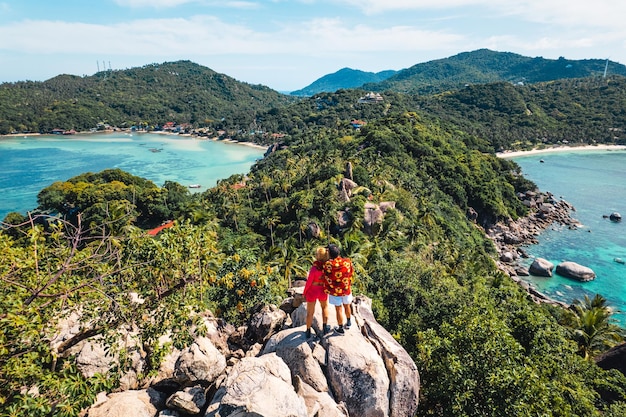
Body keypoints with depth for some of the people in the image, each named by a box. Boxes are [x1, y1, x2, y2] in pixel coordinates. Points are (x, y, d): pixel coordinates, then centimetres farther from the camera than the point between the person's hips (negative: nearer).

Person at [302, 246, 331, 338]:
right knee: (324, 307, 32)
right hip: (322, 291, 3)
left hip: (312, 291, -3)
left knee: (310, 312, 18)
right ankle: (325, 327, 37)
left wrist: (304, 293, -3)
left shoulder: (314, 268, -30)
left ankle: (308, 331, 32)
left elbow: (308, 282, -19)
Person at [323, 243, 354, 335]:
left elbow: (328, 280, -12)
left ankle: (340, 329, 25)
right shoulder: (347, 261, -12)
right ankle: (348, 323, 44)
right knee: (346, 306, 24)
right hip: (347, 289, 3)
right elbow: (351, 274, 1)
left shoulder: (328, 264, -22)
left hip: (335, 291, -3)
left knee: (338, 309, 11)